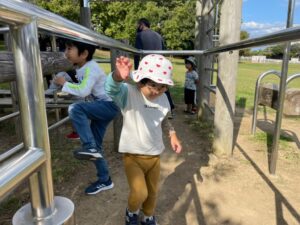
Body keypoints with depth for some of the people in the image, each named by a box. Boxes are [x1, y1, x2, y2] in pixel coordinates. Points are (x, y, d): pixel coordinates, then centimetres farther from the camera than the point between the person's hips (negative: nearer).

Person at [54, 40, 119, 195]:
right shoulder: (80, 68, 9)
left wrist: (64, 84, -18)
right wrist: (66, 87, 3)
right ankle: (104, 180, 23)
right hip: (100, 107, 9)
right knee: (95, 146, 9)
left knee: (75, 109, -31)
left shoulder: (91, 68, -18)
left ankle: (89, 147, -22)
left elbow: (83, 91, -31)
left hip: (109, 104, -9)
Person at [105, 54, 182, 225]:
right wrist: (118, 77, -66)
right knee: (139, 193, -11)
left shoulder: (163, 99, -4)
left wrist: (173, 135, 0)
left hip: (155, 155, 5)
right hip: (133, 155, -5)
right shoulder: (129, 94, -21)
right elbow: (112, 89, -44)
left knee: (152, 191, 19)